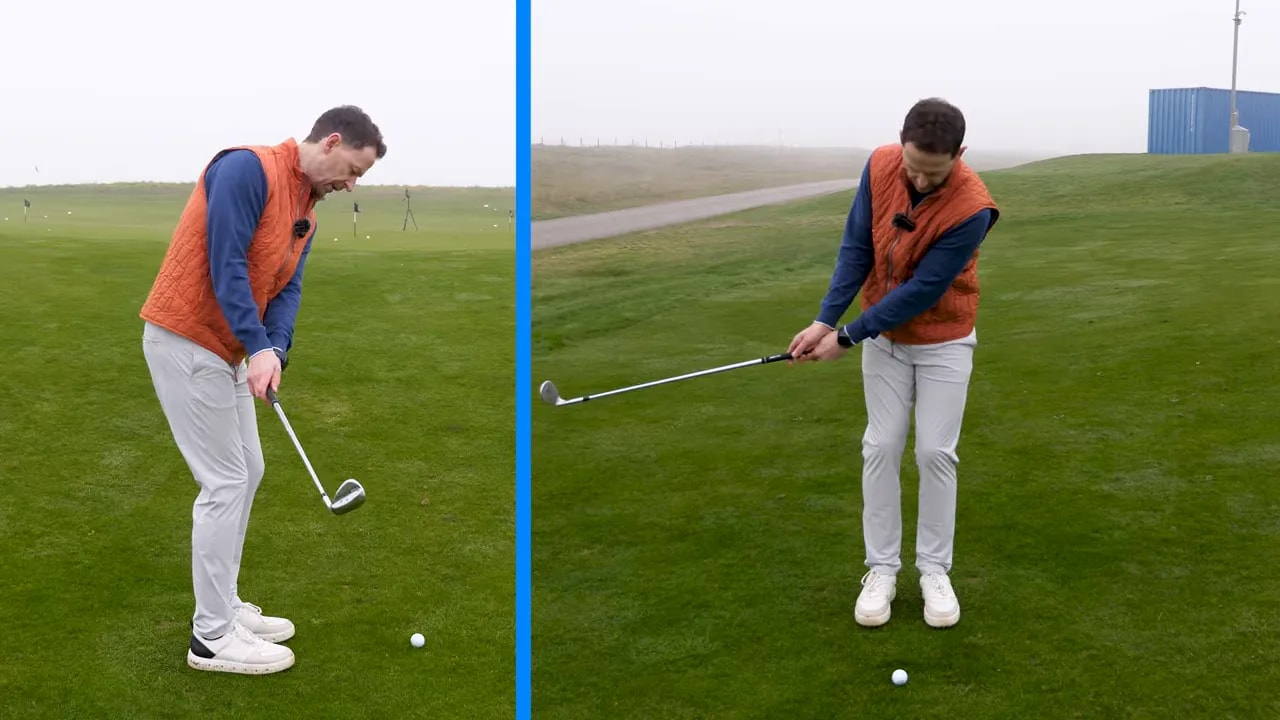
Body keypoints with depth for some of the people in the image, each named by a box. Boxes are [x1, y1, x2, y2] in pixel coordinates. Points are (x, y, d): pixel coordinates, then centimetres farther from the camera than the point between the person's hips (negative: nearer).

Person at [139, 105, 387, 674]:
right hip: (185, 341, -10)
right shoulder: (248, 168, -17)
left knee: (247, 473, 13)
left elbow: (287, 290, 5)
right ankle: (213, 637, 2)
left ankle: (223, 606, 25)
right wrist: (258, 346, -28)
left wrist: (275, 351, -13)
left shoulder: (306, 213, 11)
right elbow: (225, 264, -24)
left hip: (224, 349, 10)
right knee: (226, 482, -7)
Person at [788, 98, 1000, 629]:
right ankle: (882, 568, 12)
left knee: (936, 452, -1)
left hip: (945, 340, -3)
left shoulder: (971, 208, -30)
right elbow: (856, 248, -9)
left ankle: (935, 569, 15)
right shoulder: (880, 166, -16)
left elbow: (923, 291, -27)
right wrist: (825, 319, -19)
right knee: (882, 447, 3)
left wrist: (846, 337, -23)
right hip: (885, 335, 4)